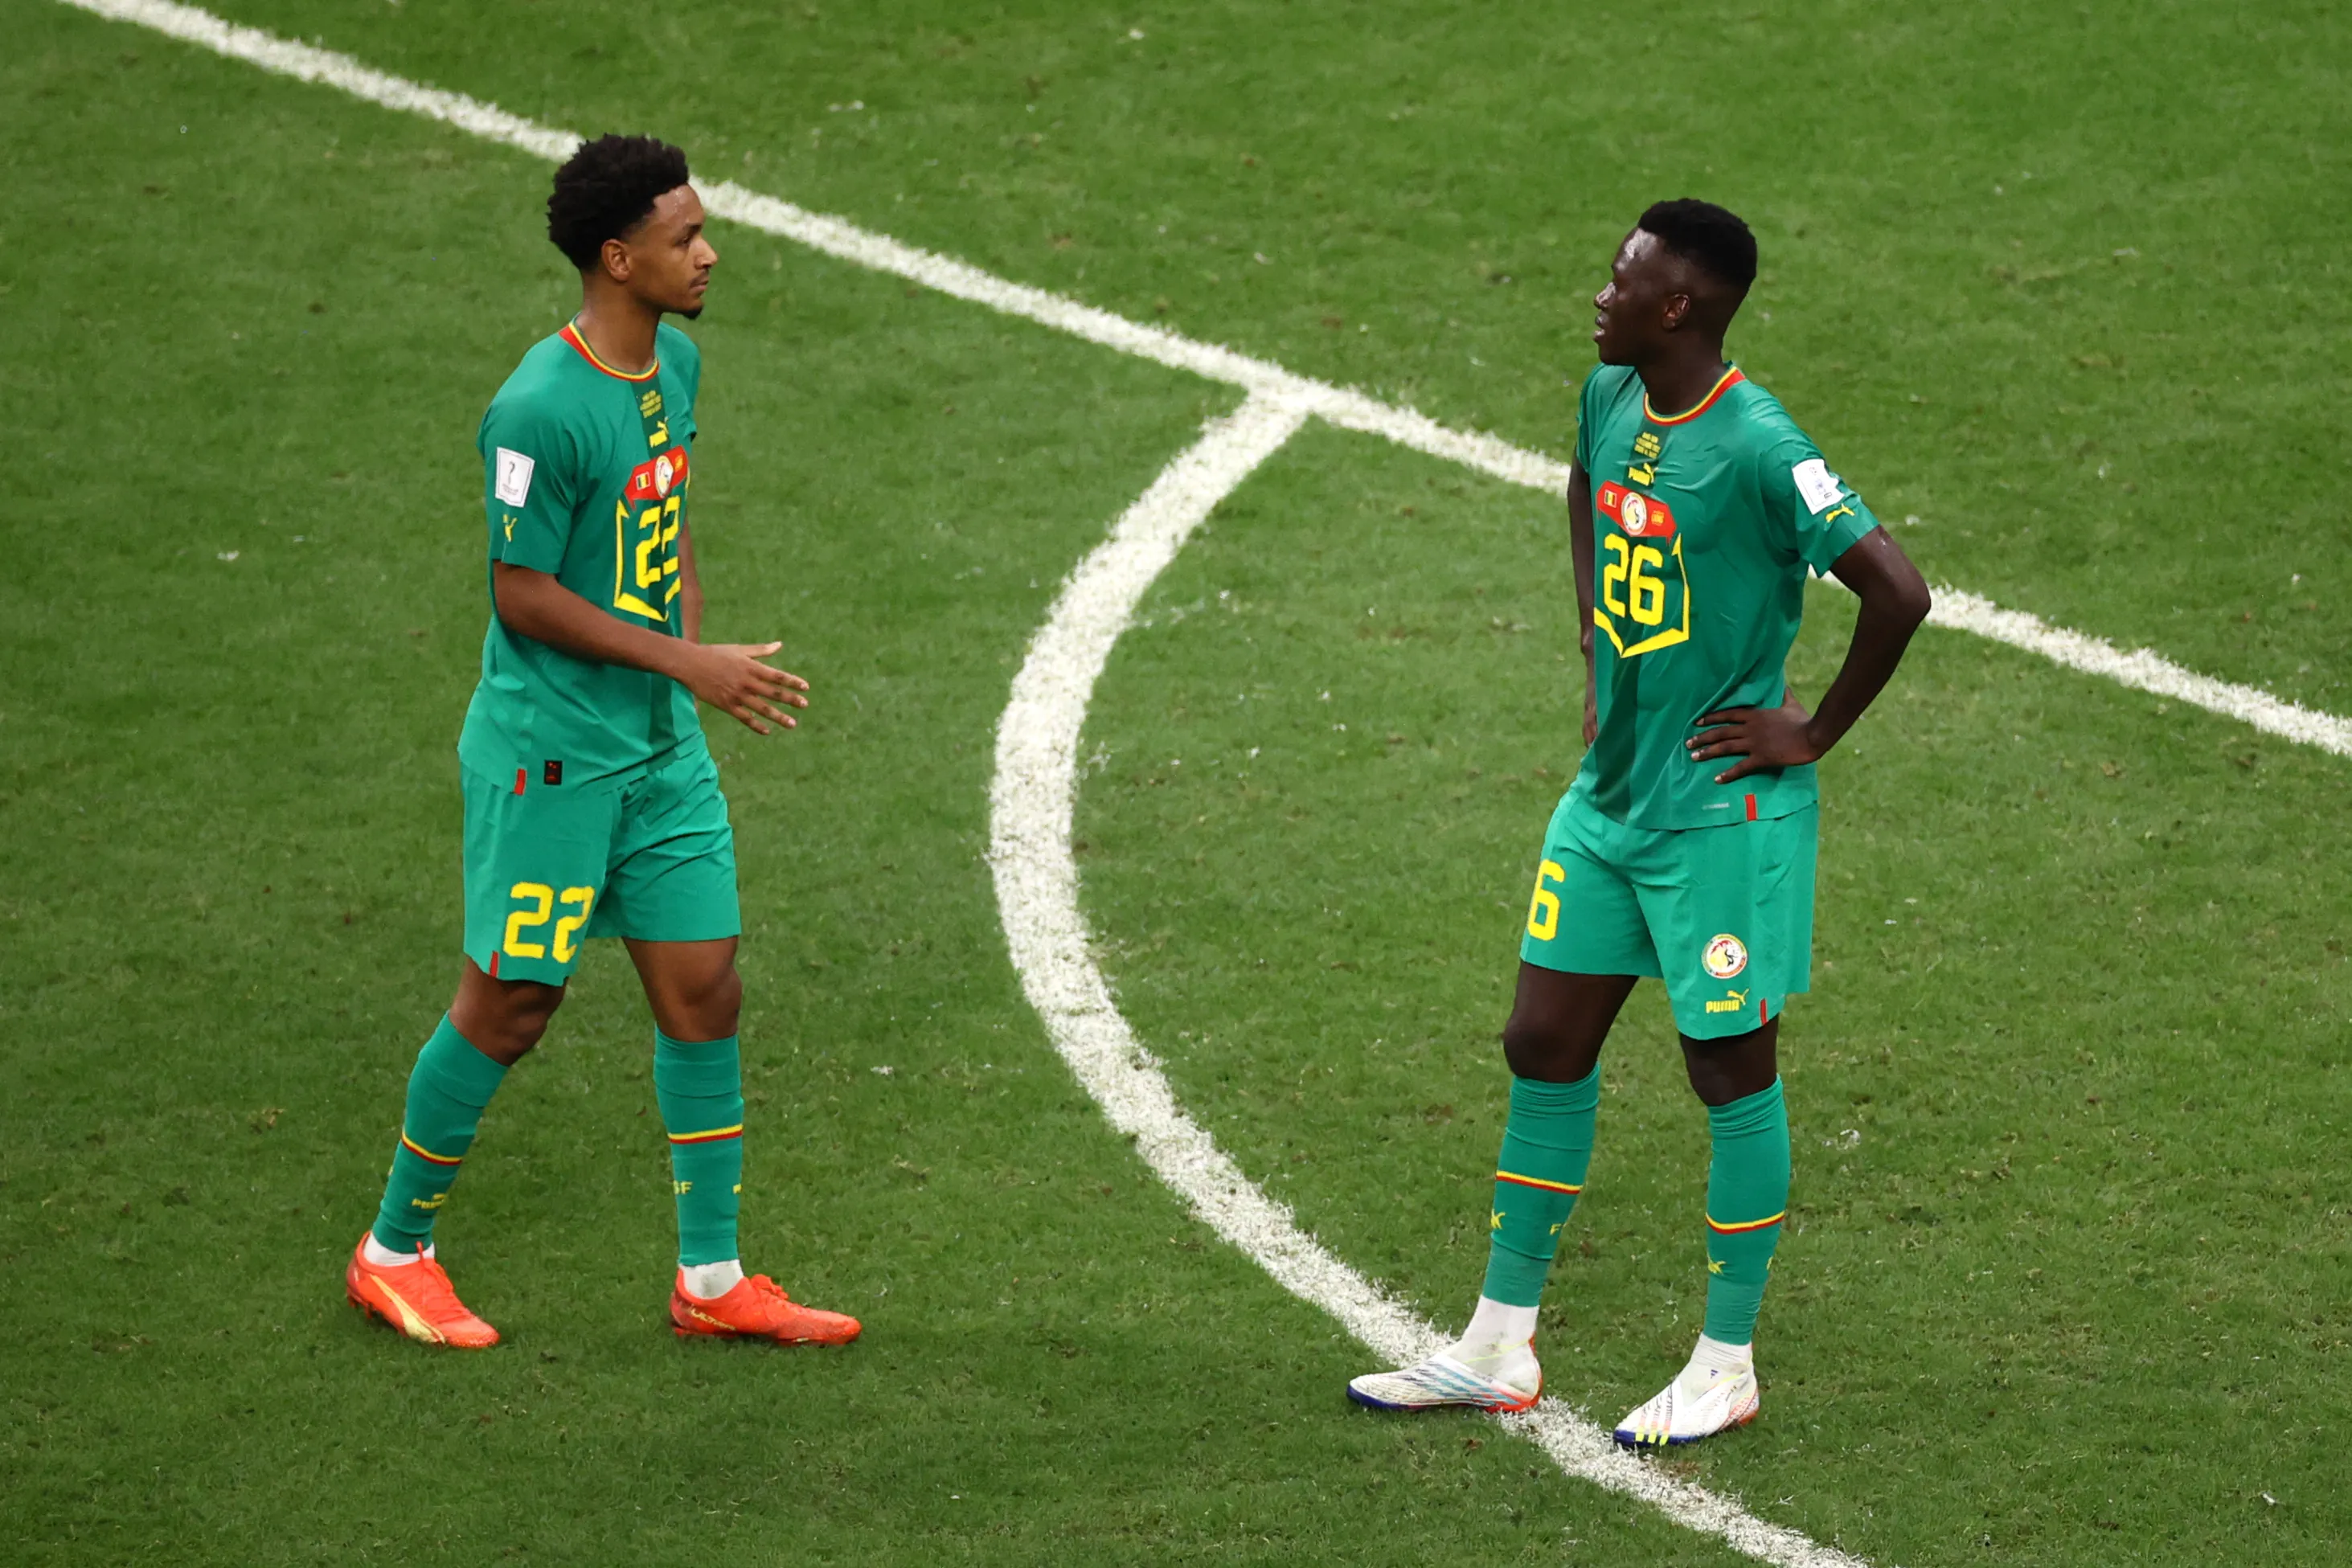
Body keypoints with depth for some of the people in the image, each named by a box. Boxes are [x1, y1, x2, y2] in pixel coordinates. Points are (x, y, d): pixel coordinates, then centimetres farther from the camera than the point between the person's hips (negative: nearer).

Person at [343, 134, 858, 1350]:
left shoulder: (675, 364, 5)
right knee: (508, 1009, 2)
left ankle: (711, 1280, 15)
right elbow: (522, 596, -18)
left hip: (663, 749, 8)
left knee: (705, 993, 6)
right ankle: (393, 1252, 20)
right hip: (546, 756, -8)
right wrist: (687, 661, -19)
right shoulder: (540, 409, -22)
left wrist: (698, 670, 15)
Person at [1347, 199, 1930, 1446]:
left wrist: (1815, 734, -16)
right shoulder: (1610, 399, 3)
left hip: (1722, 813, -8)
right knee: (1544, 1050, 11)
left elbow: (1897, 595, -25)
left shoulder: (1759, 446, -22)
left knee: (1731, 1072, 4)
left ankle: (1726, 1368, 17)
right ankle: (1499, 1348, 22)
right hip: (1609, 795, 8)